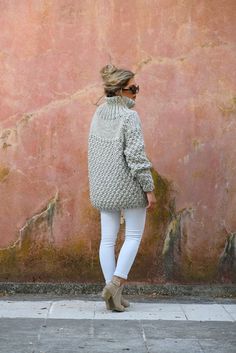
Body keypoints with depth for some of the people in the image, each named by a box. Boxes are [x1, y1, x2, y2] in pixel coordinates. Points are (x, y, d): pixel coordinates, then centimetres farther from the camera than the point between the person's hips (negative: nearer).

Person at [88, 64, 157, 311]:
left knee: (108, 239, 8)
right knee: (134, 235, 9)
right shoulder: (130, 117, -17)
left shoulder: (99, 114, 4)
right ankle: (116, 283, -5)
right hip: (129, 186, -6)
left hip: (104, 186, 6)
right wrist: (149, 189, -14)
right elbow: (136, 156, -20)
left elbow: (93, 150, 11)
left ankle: (113, 295, 10)